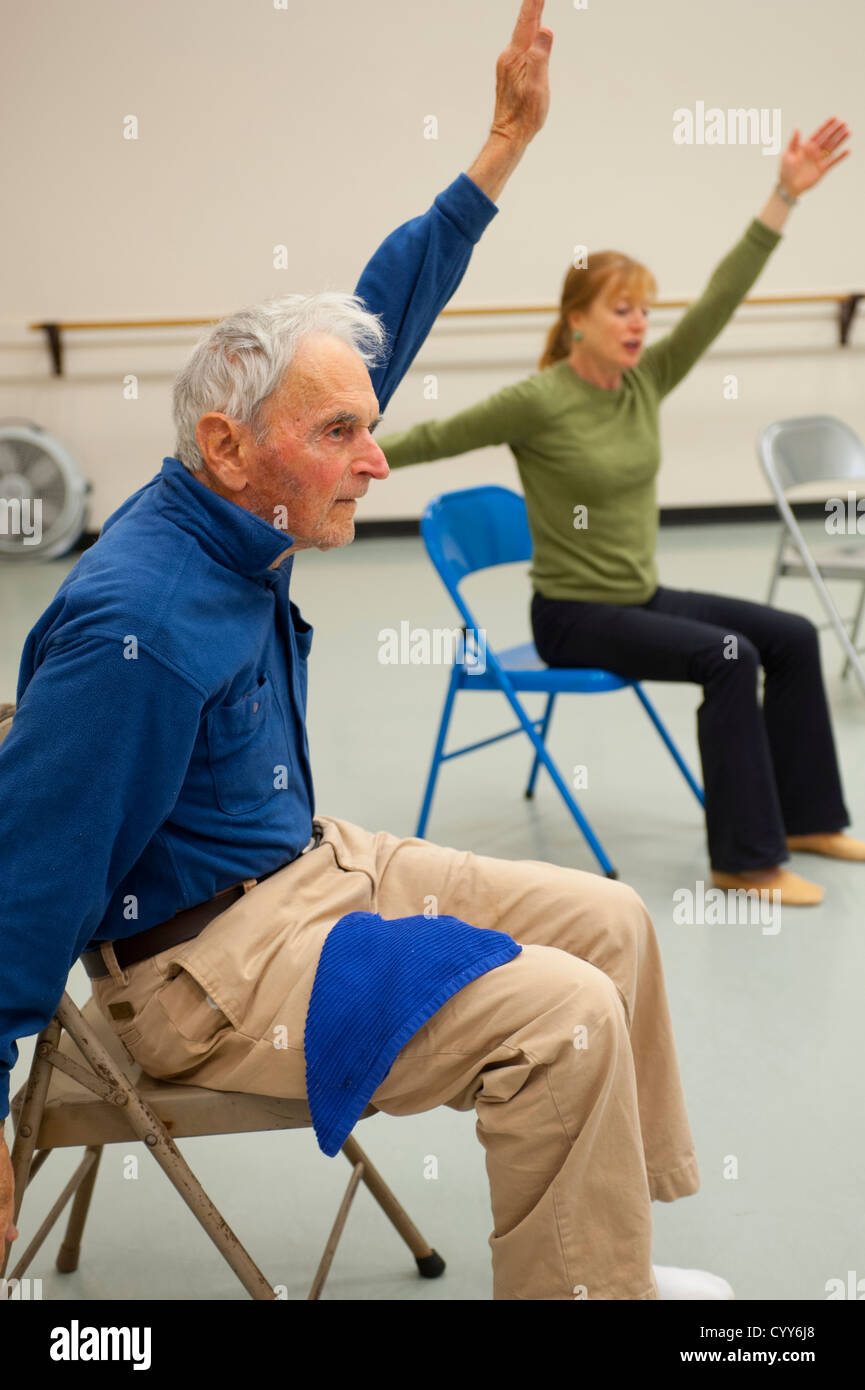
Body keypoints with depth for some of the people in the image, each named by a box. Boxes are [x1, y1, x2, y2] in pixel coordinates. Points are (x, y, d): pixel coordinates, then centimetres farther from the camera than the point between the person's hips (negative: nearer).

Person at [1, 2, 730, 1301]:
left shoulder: (240, 511, -2)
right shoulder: (137, 628, -28)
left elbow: (380, 315, 6)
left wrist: (506, 143, 5)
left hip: (309, 862, 10)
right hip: (205, 948, -10)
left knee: (610, 923, 8)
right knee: (565, 1020, -22)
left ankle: (607, 1250, 21)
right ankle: (583, 1290, 0)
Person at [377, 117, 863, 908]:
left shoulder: (645, 382, 1)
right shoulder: (538, 403, -17)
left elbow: (719, 300, -6)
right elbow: (434, 439, -10)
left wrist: (786, 196, -12)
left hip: (644, 597, 8)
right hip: (573, 615, -8)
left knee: (792, 637, 1)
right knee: (729, 658, -25)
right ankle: (744, 859, -16)